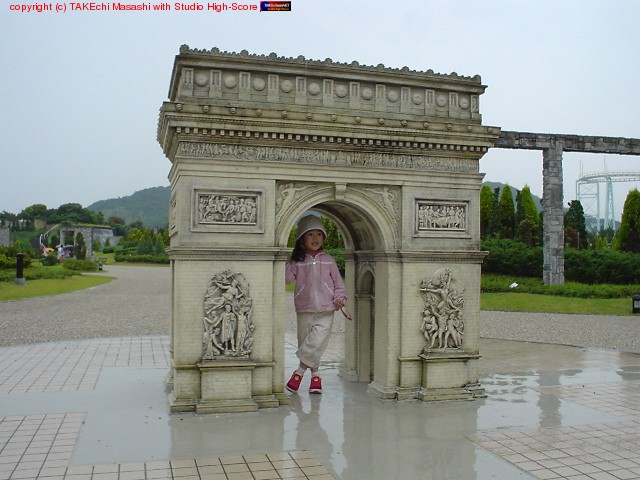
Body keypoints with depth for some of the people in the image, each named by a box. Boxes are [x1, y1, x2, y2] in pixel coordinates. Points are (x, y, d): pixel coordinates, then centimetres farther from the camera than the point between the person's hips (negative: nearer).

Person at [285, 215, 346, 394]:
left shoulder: (328, 260, 7)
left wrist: (340, 298, -3)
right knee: (306, 343, 7)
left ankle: (299, 372, 1)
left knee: (317, 343, -14)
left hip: (325, 311, -1)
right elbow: (287, 277, -7)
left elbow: (338, 282, 11)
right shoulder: (297, 261, 4)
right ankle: (315, 375, 23)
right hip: (304, 310, 1)